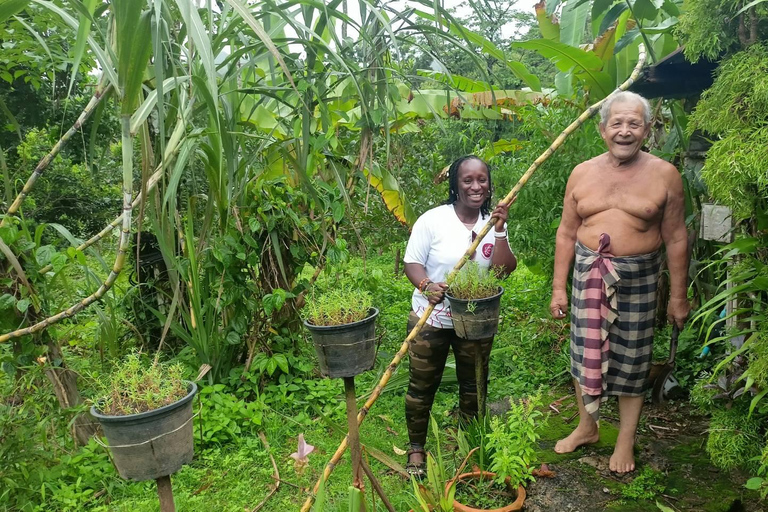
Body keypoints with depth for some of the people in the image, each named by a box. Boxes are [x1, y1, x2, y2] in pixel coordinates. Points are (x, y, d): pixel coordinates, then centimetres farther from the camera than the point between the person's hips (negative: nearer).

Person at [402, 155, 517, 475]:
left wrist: (499, 232, -21)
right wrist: (426, 285, -29)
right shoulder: (433, 220, -11)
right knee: (422, 385, 7)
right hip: (430, 319, -3)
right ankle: (416, 448, 28)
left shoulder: (494, 223, 0)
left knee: (473, 385, 17)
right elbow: (412, 262, -10)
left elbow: (504, 270, -9)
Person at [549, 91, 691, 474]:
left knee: (630, 359, 9)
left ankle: (626, 441, 28)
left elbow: (675, 238, -2)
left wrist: (678, 295, 0)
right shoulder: (582, 173, 1)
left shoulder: (664, 175, -6)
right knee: (585, 353, 13)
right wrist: (559, 287, 3)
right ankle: (586, 427, 34)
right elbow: (566, 234, 4)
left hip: (637, 278, -2)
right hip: (588, 274, 3)